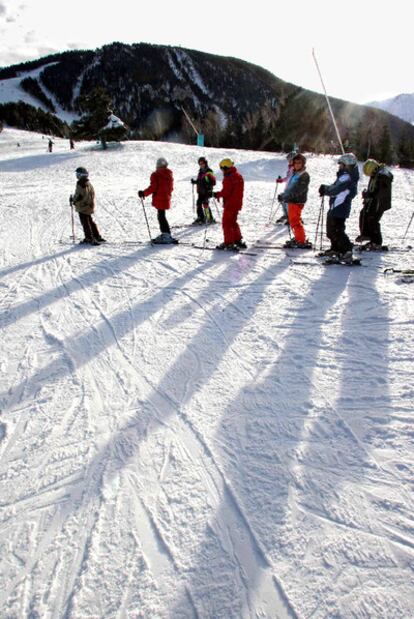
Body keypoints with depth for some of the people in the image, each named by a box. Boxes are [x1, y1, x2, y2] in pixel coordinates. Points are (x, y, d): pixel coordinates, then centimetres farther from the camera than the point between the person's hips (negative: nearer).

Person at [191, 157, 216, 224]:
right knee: (199, 203, 7)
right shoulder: (200, 171, 16)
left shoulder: (209, 172, -8)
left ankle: (210, 218, -6)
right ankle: (200, 218, 18)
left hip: (207, 191, -8)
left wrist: (208, 186, -25)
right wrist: (194, 181, 9)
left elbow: (213, 182, -13)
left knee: (205, 203, -13)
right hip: (200, 191, 8)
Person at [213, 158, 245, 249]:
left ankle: (229, 243, -2)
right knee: (233, 222, 21)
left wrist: (216, 194, -8)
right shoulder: (238, 176, 12)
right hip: (237, 203, 9)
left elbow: (225, 192, -21)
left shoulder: (228, 178, -17)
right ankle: (238, 240, 24)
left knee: (226, 223, -1)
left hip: (230, 204, -9)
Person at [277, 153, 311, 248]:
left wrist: (284, 196, -24)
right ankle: (298, 238, 28)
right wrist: (283, 195, 5)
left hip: (297, 201, -9)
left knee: (295, 221, -8)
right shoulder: (294, 174, 14)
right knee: (292, 221, 15)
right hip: (291, 200, 9)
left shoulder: (304, 176, -12)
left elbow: (297, 190, -21)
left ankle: (302, 241, -2)